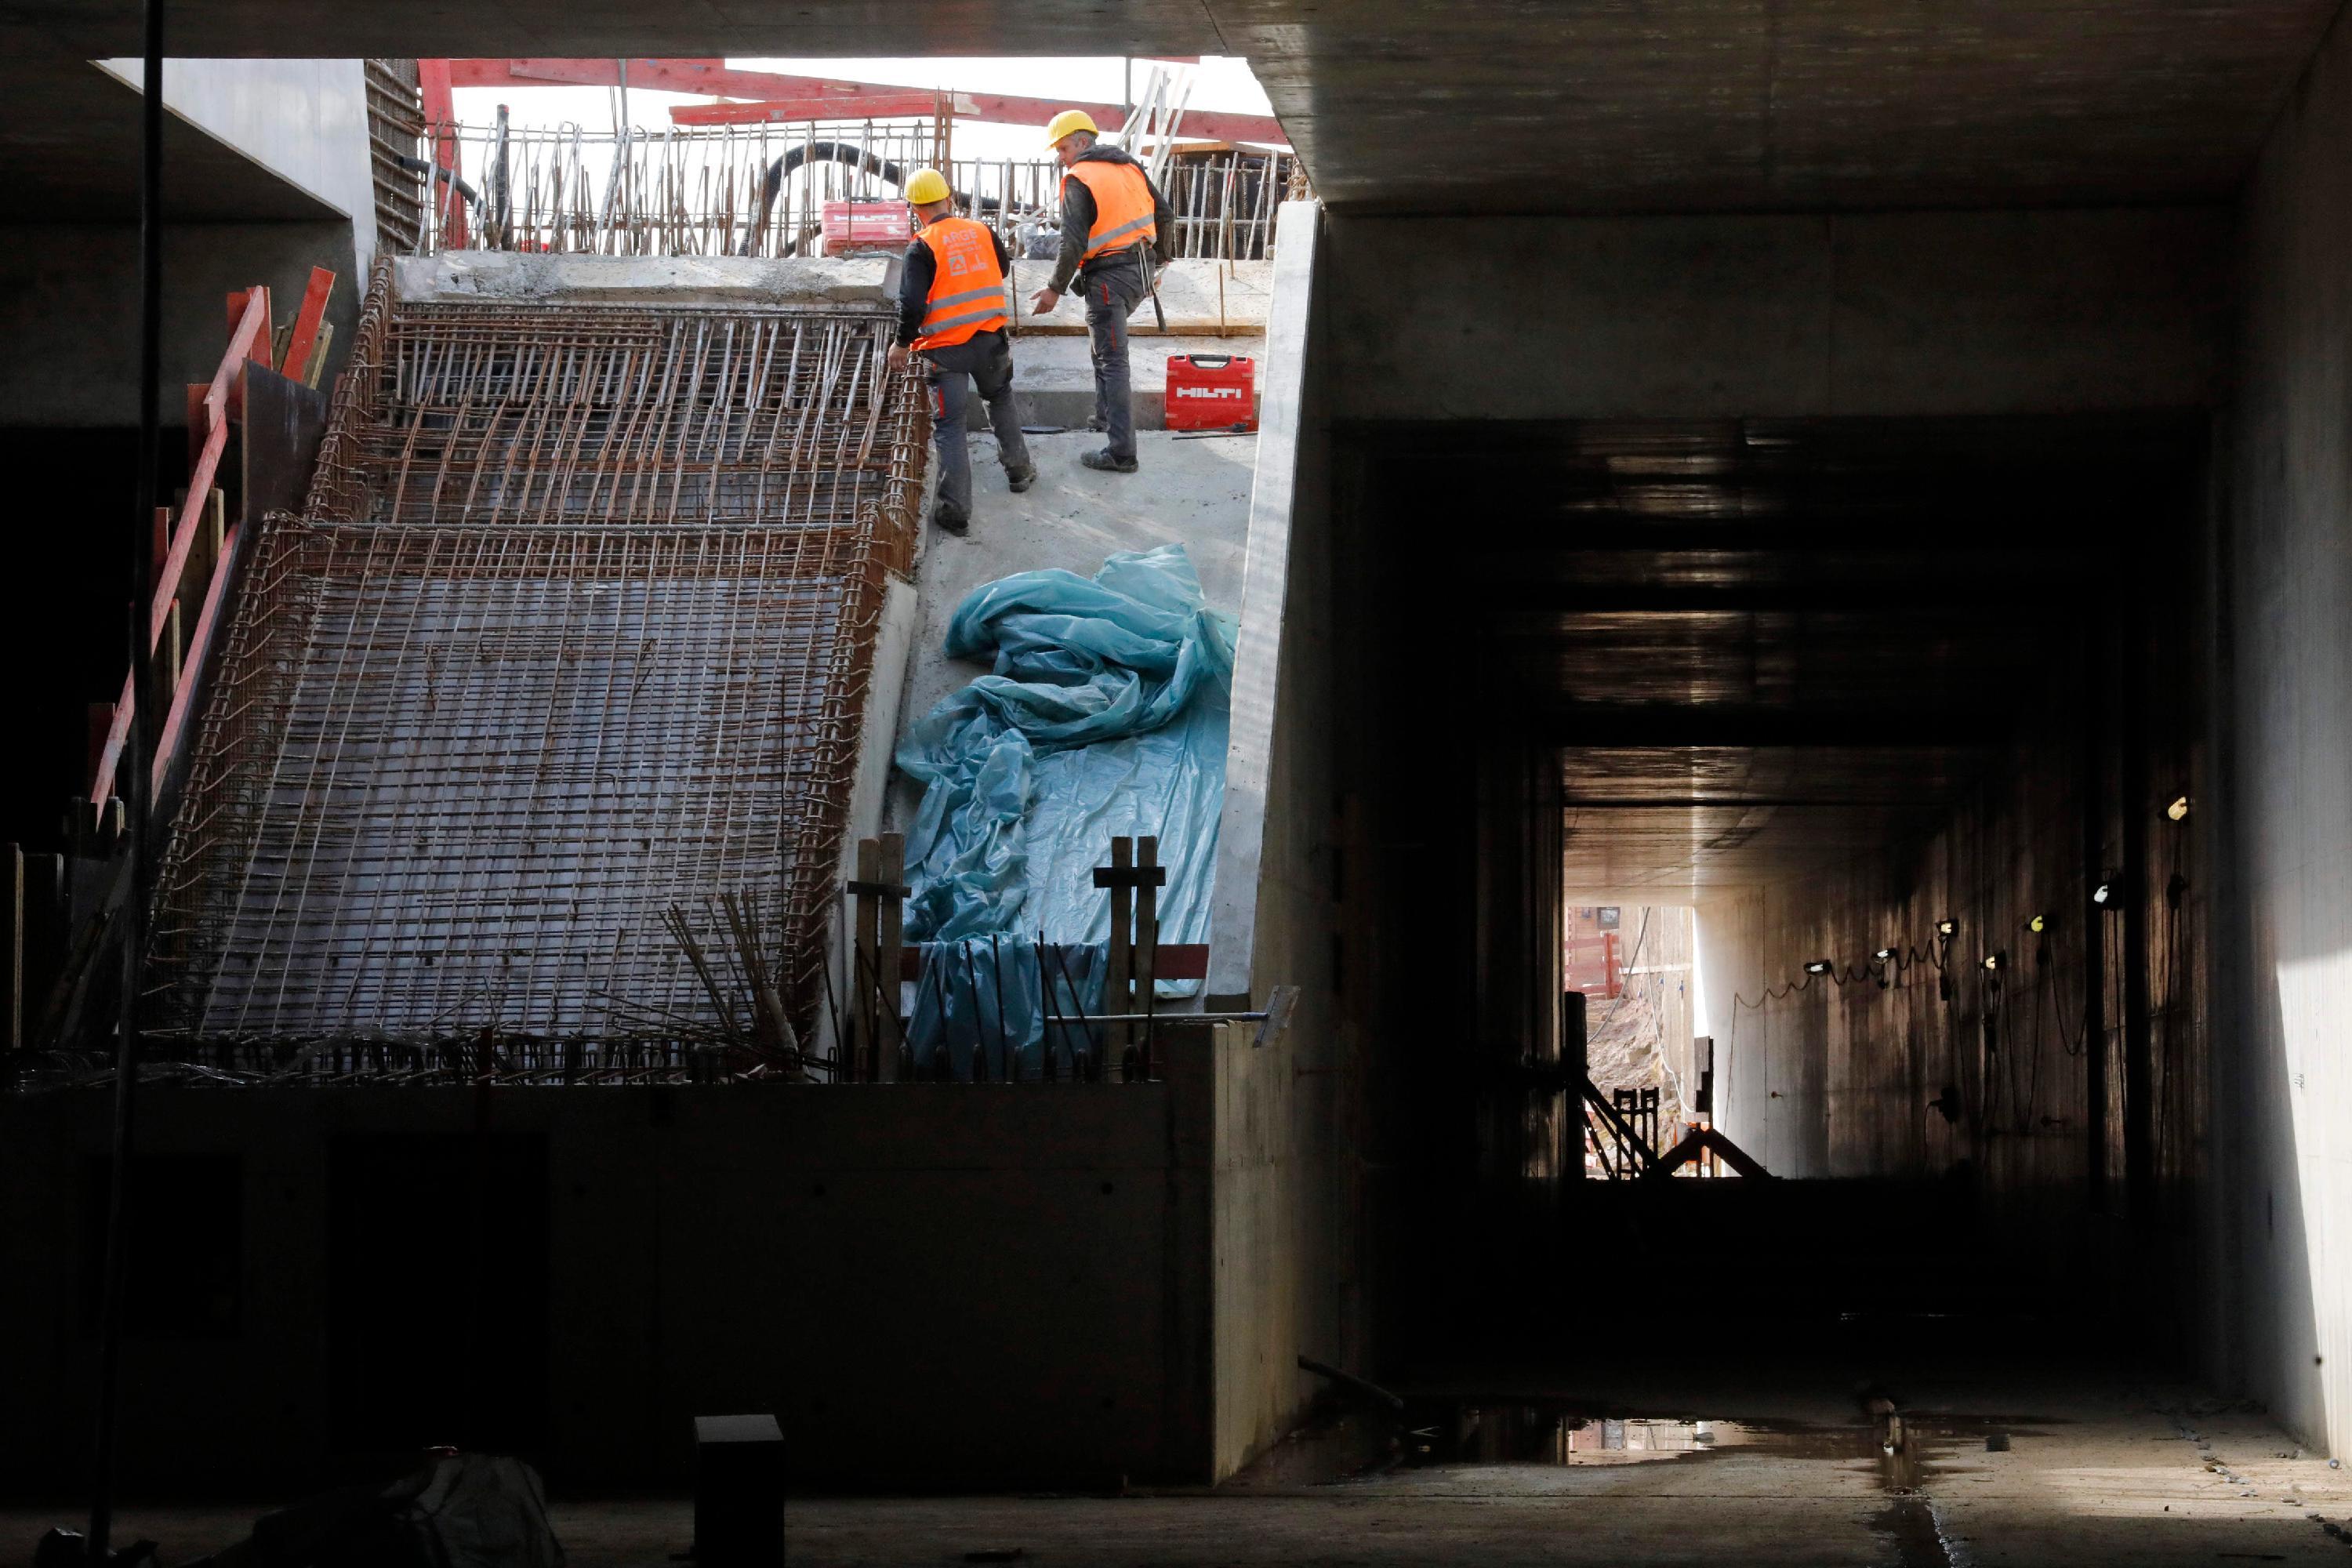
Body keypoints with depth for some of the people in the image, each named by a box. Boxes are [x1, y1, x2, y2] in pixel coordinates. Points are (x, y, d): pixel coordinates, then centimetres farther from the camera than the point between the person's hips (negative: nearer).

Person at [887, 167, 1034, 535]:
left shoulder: (922, 247, -12)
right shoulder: (983, 232, 3)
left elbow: (913, 303, -17)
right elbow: (1003, 270, 21)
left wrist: (903, 343, -2)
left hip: (946, 347, -4)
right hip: (990, 338, 4)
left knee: (949, 425, 1)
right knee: (1000, 398, 30)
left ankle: (955, 507, -2)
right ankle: (1018, 469, 39)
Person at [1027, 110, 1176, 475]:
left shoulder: (1079, 181, -11)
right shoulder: (1130, 167, 12)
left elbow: (1074, 243, -18)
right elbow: (1165, 216, 15)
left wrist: (1055, 289, -10)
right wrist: (1158, 263, 26)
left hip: (1109, 277, -8)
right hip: (1141, 272, 8)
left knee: (1112, 363, -6)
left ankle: (1121, 453, -7)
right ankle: (1108, 416, 31)